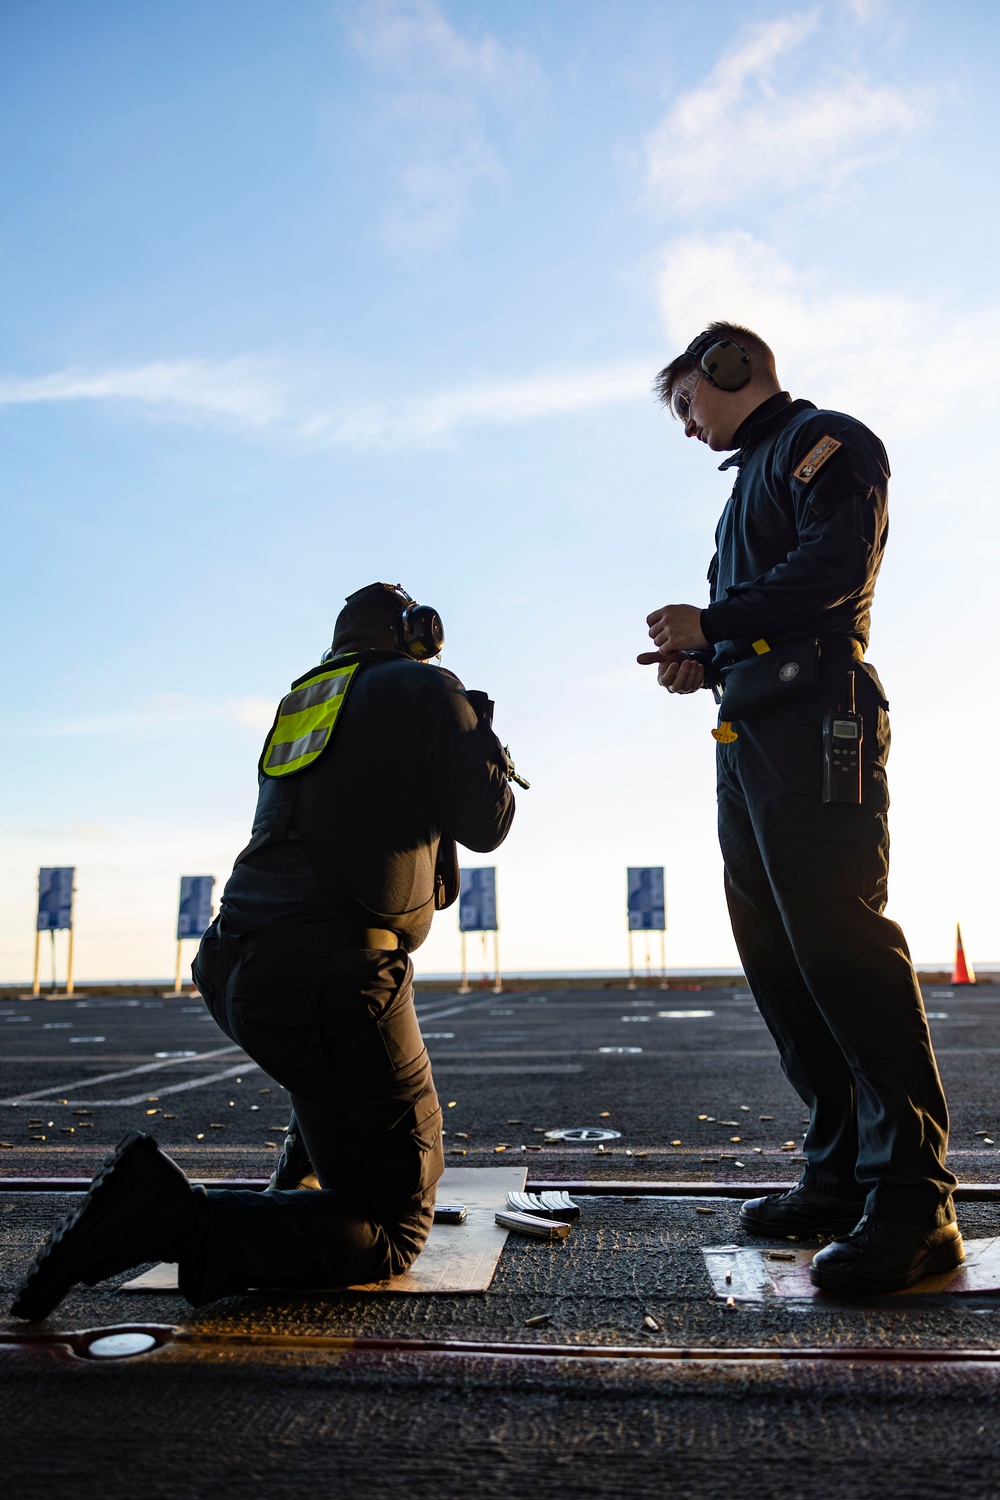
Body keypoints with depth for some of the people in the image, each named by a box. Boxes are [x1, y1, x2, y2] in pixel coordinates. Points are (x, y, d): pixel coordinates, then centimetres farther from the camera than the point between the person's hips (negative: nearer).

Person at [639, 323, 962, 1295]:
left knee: (841, 945, -15)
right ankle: (840, 1175, 12)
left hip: (811, 723, -10)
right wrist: (705, 662, 8)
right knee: (778, 961, 6)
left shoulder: (823, 441, 3)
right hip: (750, 735, 10)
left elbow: (836, 567, -15)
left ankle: (912, 1200, -10)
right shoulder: (753, 477, 29)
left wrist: (710, 623, -10)